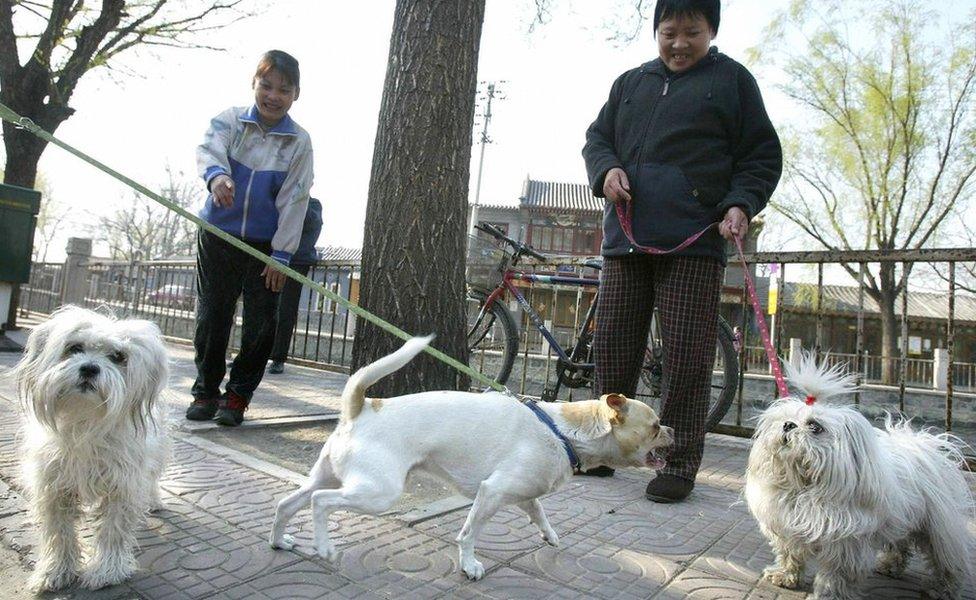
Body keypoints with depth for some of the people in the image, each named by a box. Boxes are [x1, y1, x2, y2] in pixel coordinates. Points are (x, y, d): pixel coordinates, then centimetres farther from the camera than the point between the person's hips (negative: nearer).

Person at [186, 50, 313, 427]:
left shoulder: (299, 141, -1)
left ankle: (238, 395, 17)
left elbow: (294, 201, -6)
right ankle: (206, 390, 24)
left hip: (266, 244, 0)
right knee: (211, 317, 8)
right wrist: (216, 174, -43)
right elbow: (208, 149, -18)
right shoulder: (229, 120, 2)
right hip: (218, 236, 1)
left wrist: (281, 254, -11)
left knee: (260, 325, 1)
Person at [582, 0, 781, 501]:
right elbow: (596, 137, 24)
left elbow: (763, 156, 10)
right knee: (612, 347, 6)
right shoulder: (630, 82, 23)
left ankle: (680, 464, 8)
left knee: (686, 357, -5)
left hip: (694, 241, -3)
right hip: (626, 239, 4)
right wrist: (606, 169, 0)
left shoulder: (732, 80, 13)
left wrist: (741, 204, -9)